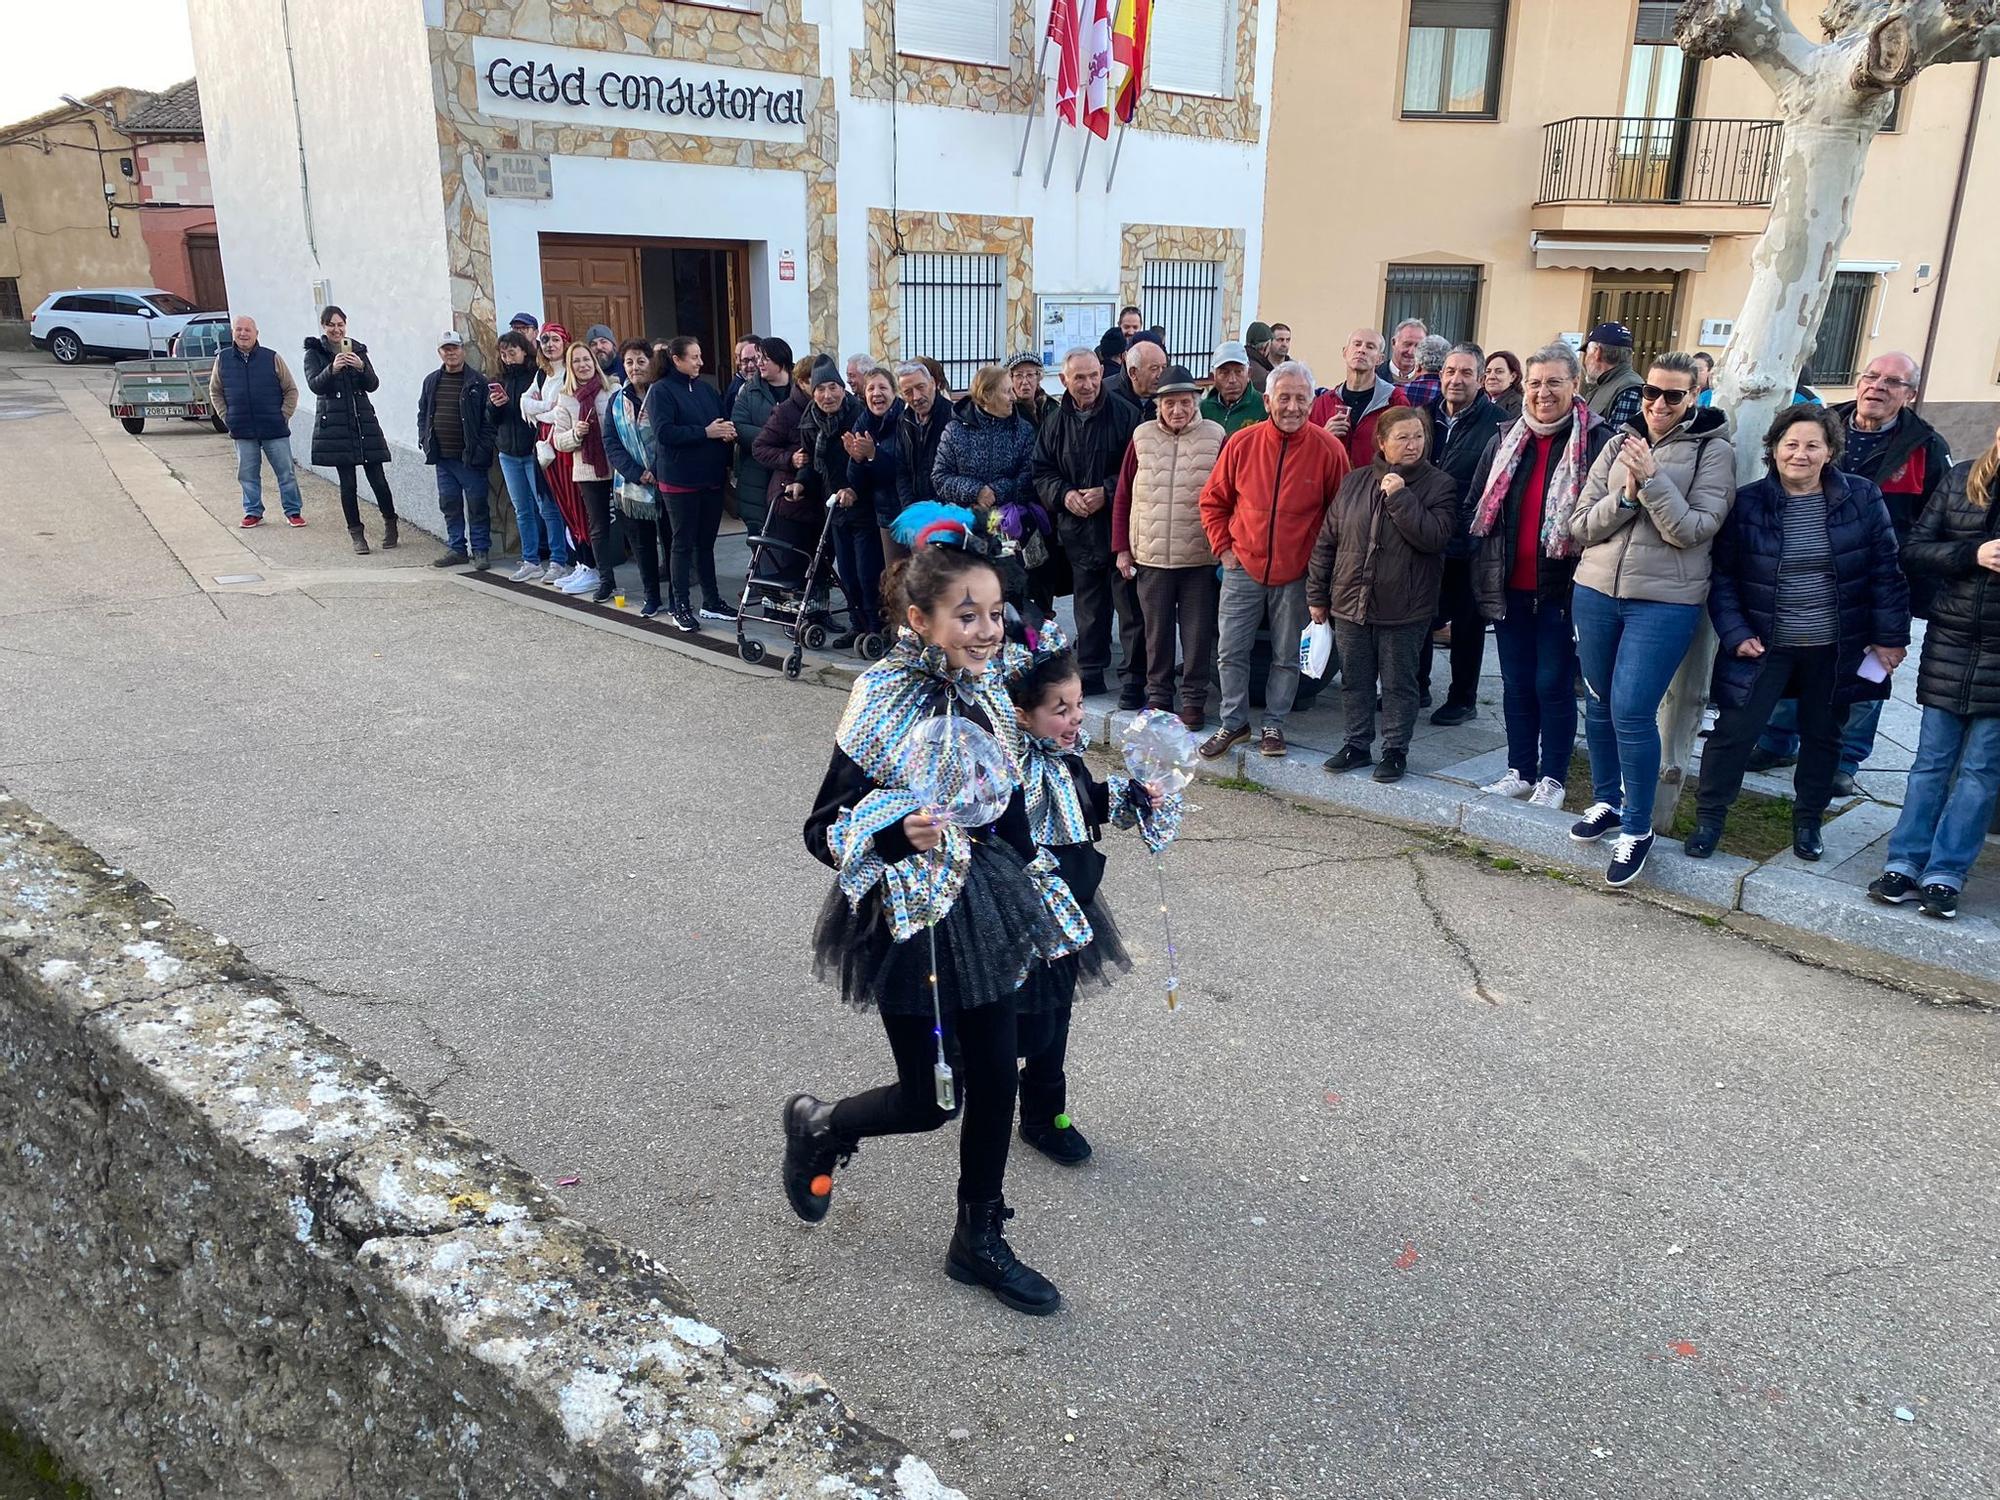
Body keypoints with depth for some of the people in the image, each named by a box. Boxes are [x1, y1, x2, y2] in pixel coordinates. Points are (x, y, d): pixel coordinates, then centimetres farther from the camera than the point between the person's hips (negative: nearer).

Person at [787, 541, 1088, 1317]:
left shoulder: (987, 689, -1)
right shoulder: (883, 704, -20)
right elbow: (823, 829, -17)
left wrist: (1037, 895, 17)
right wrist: (901, 834, -35)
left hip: (986, 907, 6)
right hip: (910, 918, -6)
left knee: (995, 1077, 12)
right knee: (931, 1097, 4)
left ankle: (979, 1241, 32)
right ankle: (818, 1126, 36)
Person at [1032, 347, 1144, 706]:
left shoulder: (1125, 414, -4)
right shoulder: (1055, 422, 9)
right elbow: (1042, 473, 12)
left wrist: (1107, 491, -16)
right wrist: (1064, 494, -6)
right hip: (1078, 529, 4)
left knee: (1130, 606, -2)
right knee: (1089, 606, 15)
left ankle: (1133, 680, 6)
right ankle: (1090, 672, 26)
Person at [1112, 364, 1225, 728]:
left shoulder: (1215, 438, -2)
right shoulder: (1142, 437, 4)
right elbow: (1123, 498, 7)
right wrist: (1122, 548, 4)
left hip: (1200, 558, -2)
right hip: (1150, 557, 2)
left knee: (1197, 632, 5)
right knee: (1157, 631, 12)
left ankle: (1194, 700, 17)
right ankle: (1157, 696, 24)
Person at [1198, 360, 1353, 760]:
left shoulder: (1328, 449, -8)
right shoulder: (1242, 443, -5)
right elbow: (1213, 500, 7)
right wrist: (1223, 548, 1)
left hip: (1297, 575, -1)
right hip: (1244, 568, 1)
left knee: (1286, 656, 9)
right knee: (1231, 651, 4)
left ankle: (1274, 724, 25)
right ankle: (1233, 722, 19)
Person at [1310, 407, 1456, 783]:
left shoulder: (1439, 485, -3)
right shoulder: (1354, 483, 5)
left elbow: (1433, 536, -18)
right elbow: (1326, 541, 8)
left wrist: (1399, 497, -20)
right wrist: (1317, 595, 7)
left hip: (1404, 610, -3)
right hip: (1350, 603, 3)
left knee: (1398, 684, 7)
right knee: (1354, 681, 13)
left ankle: (1396, 750, 19)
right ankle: (1357, 744, 26)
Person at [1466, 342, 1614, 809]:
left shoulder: (1598, 442, -6)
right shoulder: (1505, 441, 9)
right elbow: (1475, 508, 12)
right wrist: (1483, 569, 4)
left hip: (1561, 588, -5)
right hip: (1511, 587, 5)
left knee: (1554, 685, 3)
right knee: (1516, 684, 13)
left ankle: (1552, 778, 15)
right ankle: (1520, 771, 25)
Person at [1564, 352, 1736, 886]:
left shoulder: (1713, 451, -3)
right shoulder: (1620, 443, 7)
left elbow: (1693, 531, -13)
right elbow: (1581, 525, 3)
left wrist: (1652, 478, -21)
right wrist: (1624, 496, -14)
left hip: (1665, 602, -4)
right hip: (1596, 591, 4)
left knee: (1632, 712, -9)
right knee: (1599, 703, 13)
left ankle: (1637, 828, 7)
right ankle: (1606, 800, 34)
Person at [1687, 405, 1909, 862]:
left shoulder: (1862, 499, -4)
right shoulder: (1747, 503, -6)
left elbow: (1885, 572, -1)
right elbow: (1723, 576, -3)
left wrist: (1891, 636, -2)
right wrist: (1735, 633, -12)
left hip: (1835, 648, 2)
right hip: (1764, 646, -1)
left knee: (1822, 735, 14)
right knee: (1734, 730, -3)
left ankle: (1808, 820, 31)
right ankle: (1709, 816, 12)